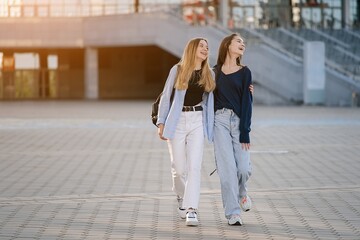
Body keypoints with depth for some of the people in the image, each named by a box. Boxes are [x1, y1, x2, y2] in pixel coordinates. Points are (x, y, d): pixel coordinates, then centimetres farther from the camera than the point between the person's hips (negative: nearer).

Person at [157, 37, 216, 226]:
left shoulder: (209, 74, 9)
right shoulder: (177, 70, 2)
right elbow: (166, 97, 4)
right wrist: (161, 122, -2)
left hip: (197, 121, 1)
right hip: (177, 120, -1)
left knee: (194, 166, -11)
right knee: (179, 167, 3)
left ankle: (192, 210, -14)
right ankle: (181, 198, 33)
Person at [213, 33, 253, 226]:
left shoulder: (244, 72, 7)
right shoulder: (215, 71, 10)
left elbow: (246, 103, 0)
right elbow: (211, 98, 14)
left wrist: (245, 132, -7)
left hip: (239, 121, 0)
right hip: (220, 121, 0)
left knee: (244, 168, -7)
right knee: (227, 168, -7)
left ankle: (241, 192, 27)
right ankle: (233, 212, -1)